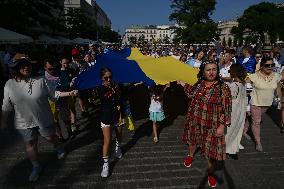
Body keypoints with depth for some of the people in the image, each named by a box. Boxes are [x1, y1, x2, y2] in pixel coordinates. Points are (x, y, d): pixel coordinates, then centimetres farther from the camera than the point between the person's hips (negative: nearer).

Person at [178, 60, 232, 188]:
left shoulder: (223, 88, -15)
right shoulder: (199, 84, -2)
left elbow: (226, 109, -13)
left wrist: (222, 126, -16)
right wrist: (183, 84, 16)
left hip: (211, 126, -4)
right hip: (194, 121, 4)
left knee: (210, 150, 8)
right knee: (192, 140, 24)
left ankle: (211, 172, 35)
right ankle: (190, 156, 56)